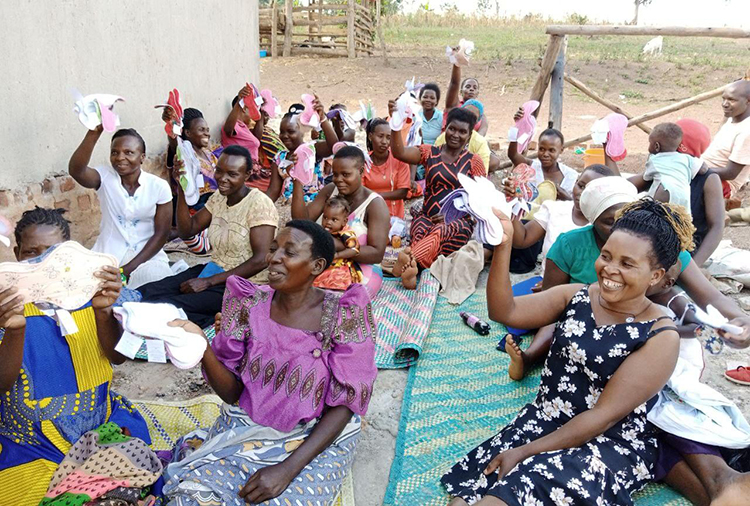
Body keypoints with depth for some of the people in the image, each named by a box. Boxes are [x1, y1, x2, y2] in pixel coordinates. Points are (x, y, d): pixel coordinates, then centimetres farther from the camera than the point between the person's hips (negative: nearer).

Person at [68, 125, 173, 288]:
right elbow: (75, 170, -25)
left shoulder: (159, 186, -5)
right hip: (107, 254, 1)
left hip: (147, 255, 0)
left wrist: (130, 267, -14)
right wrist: (94, 131, -38)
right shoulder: (105, 177, -2)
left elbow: (161, 233, -5)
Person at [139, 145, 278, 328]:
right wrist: (181, 189, -6)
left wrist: (208, 281, -21)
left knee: (167, 307, -23)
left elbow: (261, 260, -22)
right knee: (144, 294, -10)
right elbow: (187, 230, 8)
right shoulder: (218, 197, 8)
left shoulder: (259, 204, -16)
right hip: (214, 270, 9)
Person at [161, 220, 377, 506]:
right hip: (244, 429, 2)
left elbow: (344, 405, -12)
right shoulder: (249, 305, -5)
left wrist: (287, 469, -20)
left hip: (318, 440, -2)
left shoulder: (344, 316, -15)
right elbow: (232, 392, -3)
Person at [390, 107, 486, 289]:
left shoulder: (473, 162, 11)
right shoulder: (430, 153, 13)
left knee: (439, 232, -39)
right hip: (427, 216, 2)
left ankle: (408, 261, -64)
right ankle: (411, 269, -60)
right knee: (420, 231, -36)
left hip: (459, 221, -2)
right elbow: (399, 153, -4)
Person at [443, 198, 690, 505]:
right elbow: (504, 312, -8)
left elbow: (604, 416, -15)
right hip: (541, 421, 4)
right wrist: (503, 246, -22)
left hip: (613, 445, -4)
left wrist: (524, 452, -16)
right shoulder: (577, 296, 2)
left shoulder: (660, 337, -11)